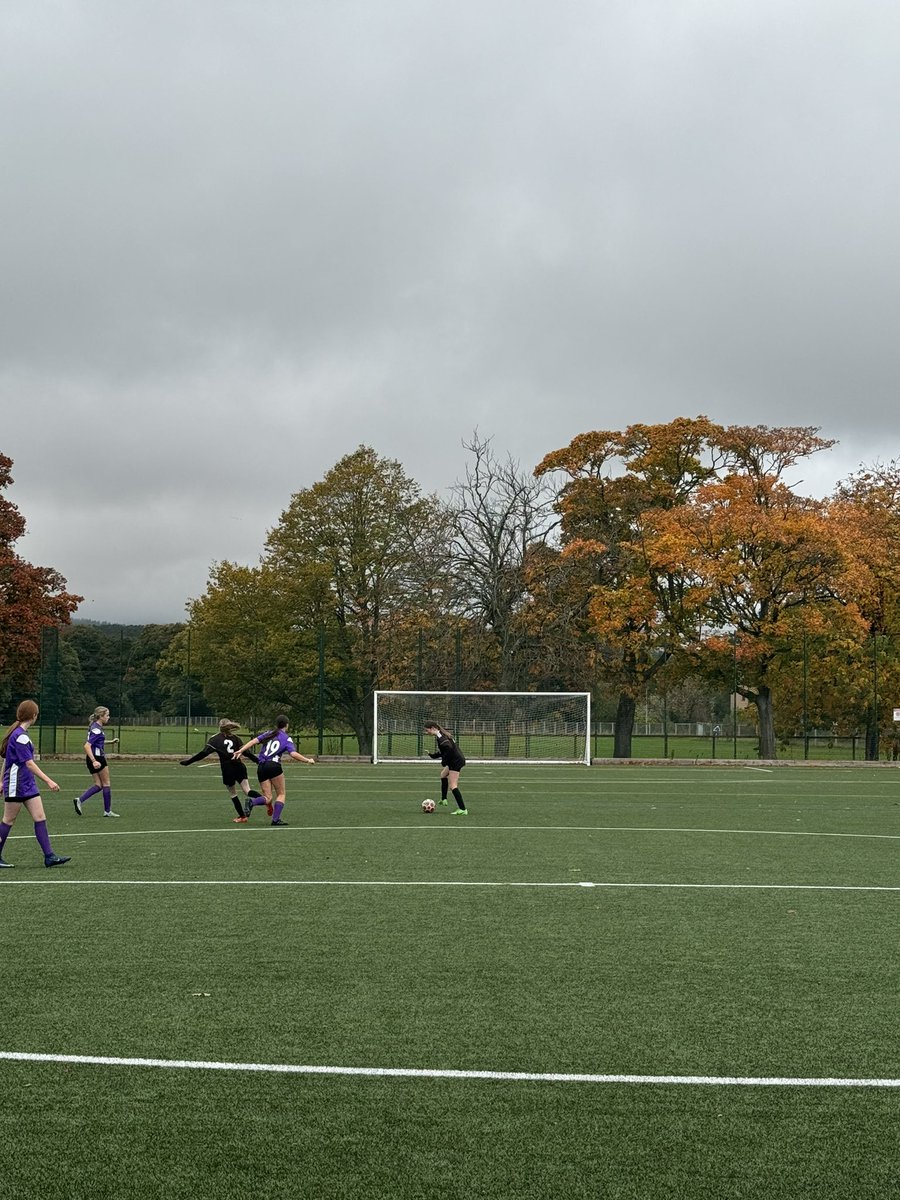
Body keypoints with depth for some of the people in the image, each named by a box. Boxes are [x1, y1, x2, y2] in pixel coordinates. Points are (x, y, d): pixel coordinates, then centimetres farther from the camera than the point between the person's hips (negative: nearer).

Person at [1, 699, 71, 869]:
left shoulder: (18, 733, 11)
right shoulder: (20, 736, -19)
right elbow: (29, 763, -23)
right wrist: (48, 781, -26)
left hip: (28, 785, 9)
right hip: (16, 785, -9)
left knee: (40, 818, 1)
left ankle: (49, 856, -2)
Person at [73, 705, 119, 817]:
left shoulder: (94, 726, 11)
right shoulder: (97, 730, -19)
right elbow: (87, 746, -27)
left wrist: (111, 741, 29)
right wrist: (94, 761, -33)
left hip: (93, 759, 9)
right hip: (97, 758, -9)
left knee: (98, 785, 10)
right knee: (106, 784, 4)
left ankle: (80, 800, -6)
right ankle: (107, 811, 11)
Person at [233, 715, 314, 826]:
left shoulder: (268, 733, 15)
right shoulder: (286, 739, 3)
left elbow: (254, 741, 2)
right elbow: (294, 754, -11)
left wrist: (241, 750, -2)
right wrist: (308, 760, -2)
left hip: (261, 767, 4)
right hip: (274, 766, -4)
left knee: (268, 797, 7)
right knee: (281, 794, 11)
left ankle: (251, 802, -22)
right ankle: (276, 819, -3)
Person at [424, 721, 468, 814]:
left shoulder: (439, 737, -16)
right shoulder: (441, 734, 15)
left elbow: (448, 748, -28)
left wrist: (444, 762, -21)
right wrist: (432, 755, 17)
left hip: (456, 761, -11)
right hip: (458, 760, 11)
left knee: (452, 786, -10)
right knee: (443, 775, 31)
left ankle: (463, 809, -14)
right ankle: (444, 799, 35)